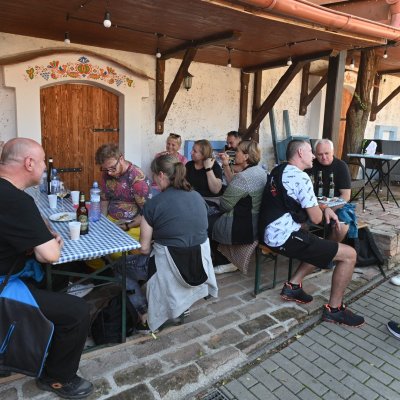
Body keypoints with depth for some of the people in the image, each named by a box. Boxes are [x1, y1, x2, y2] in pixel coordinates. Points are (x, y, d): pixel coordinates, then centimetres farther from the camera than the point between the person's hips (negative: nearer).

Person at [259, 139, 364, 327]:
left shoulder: (279, 170, 14)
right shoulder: (301, 177, -15)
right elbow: (316, 218, -11)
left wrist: (325, 208, 10)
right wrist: (323, 209, 12)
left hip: (271, 233, 10)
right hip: (285, 236, -10)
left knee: (322, 246, 29)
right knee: (349, 254, -4)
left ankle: (293, 286, 22)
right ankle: (334, 309, 9)